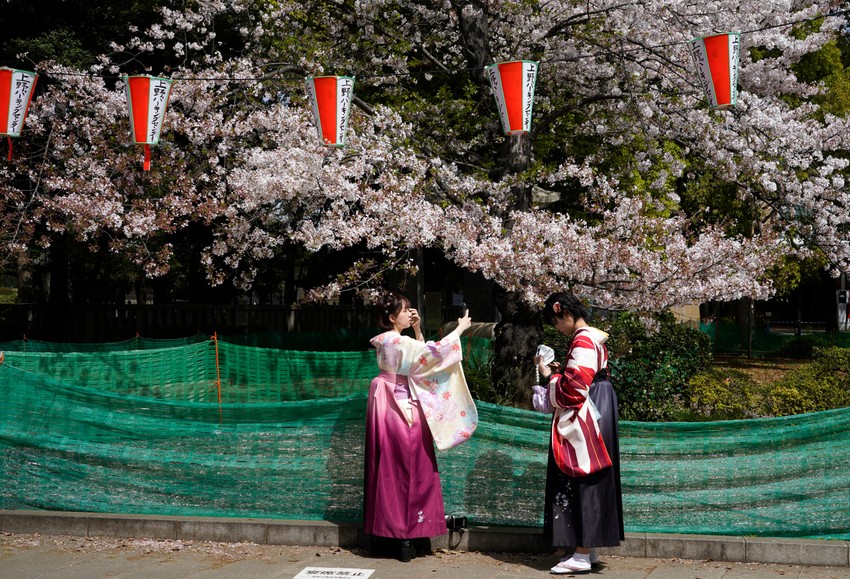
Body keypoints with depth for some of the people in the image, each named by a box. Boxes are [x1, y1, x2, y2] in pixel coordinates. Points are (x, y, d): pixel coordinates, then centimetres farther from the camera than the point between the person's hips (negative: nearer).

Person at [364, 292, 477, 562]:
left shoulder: (387, 340, 11)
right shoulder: (398, 341, -17)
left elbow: (419, 356, 20)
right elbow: (431, 352, -21)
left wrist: (417, 329, 11)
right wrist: (460, 329, -12)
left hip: (389, 408, 9)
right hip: (402, 410, -9)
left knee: (386, 469, 11)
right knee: (407, 469, -1)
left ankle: (383, 532, 18)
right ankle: (406, 534, 4)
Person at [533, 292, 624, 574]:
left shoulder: (582, 341, -17)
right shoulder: (593, 338, 15)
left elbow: (573, 389, -21)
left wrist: (549, 375, -7)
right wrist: (559, 371, 10)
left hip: (584, 421, -10)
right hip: (594, 416, 10)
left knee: (582, 482, -6)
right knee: (587, 483, 12)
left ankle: (582, 555, -1)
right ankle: (587, 548, 19)